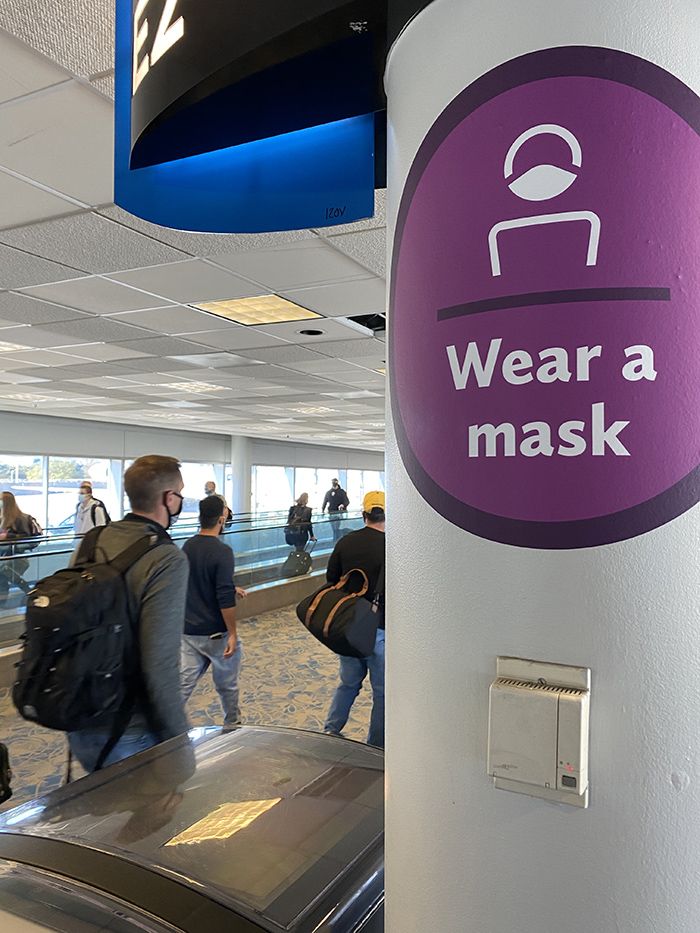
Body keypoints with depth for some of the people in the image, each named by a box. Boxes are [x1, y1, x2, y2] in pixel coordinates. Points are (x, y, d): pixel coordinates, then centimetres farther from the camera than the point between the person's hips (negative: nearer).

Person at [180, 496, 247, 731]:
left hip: (188, 630, 6)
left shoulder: (187, 547, 3)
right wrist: (232, 633, -15)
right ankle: (232, 725, 33)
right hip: (215, 632, -6)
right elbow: (225, 600, -22)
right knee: (227, 683, 16)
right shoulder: (222, 552, -20)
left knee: (183, 683, 7)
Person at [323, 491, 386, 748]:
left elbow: (331, 580, 8)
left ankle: (329, 732, 24)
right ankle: (376, 747, 20)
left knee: (348, 683, 23)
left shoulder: (345, 542, -1)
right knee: (382, 691, 11)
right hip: (380, 629, -5)